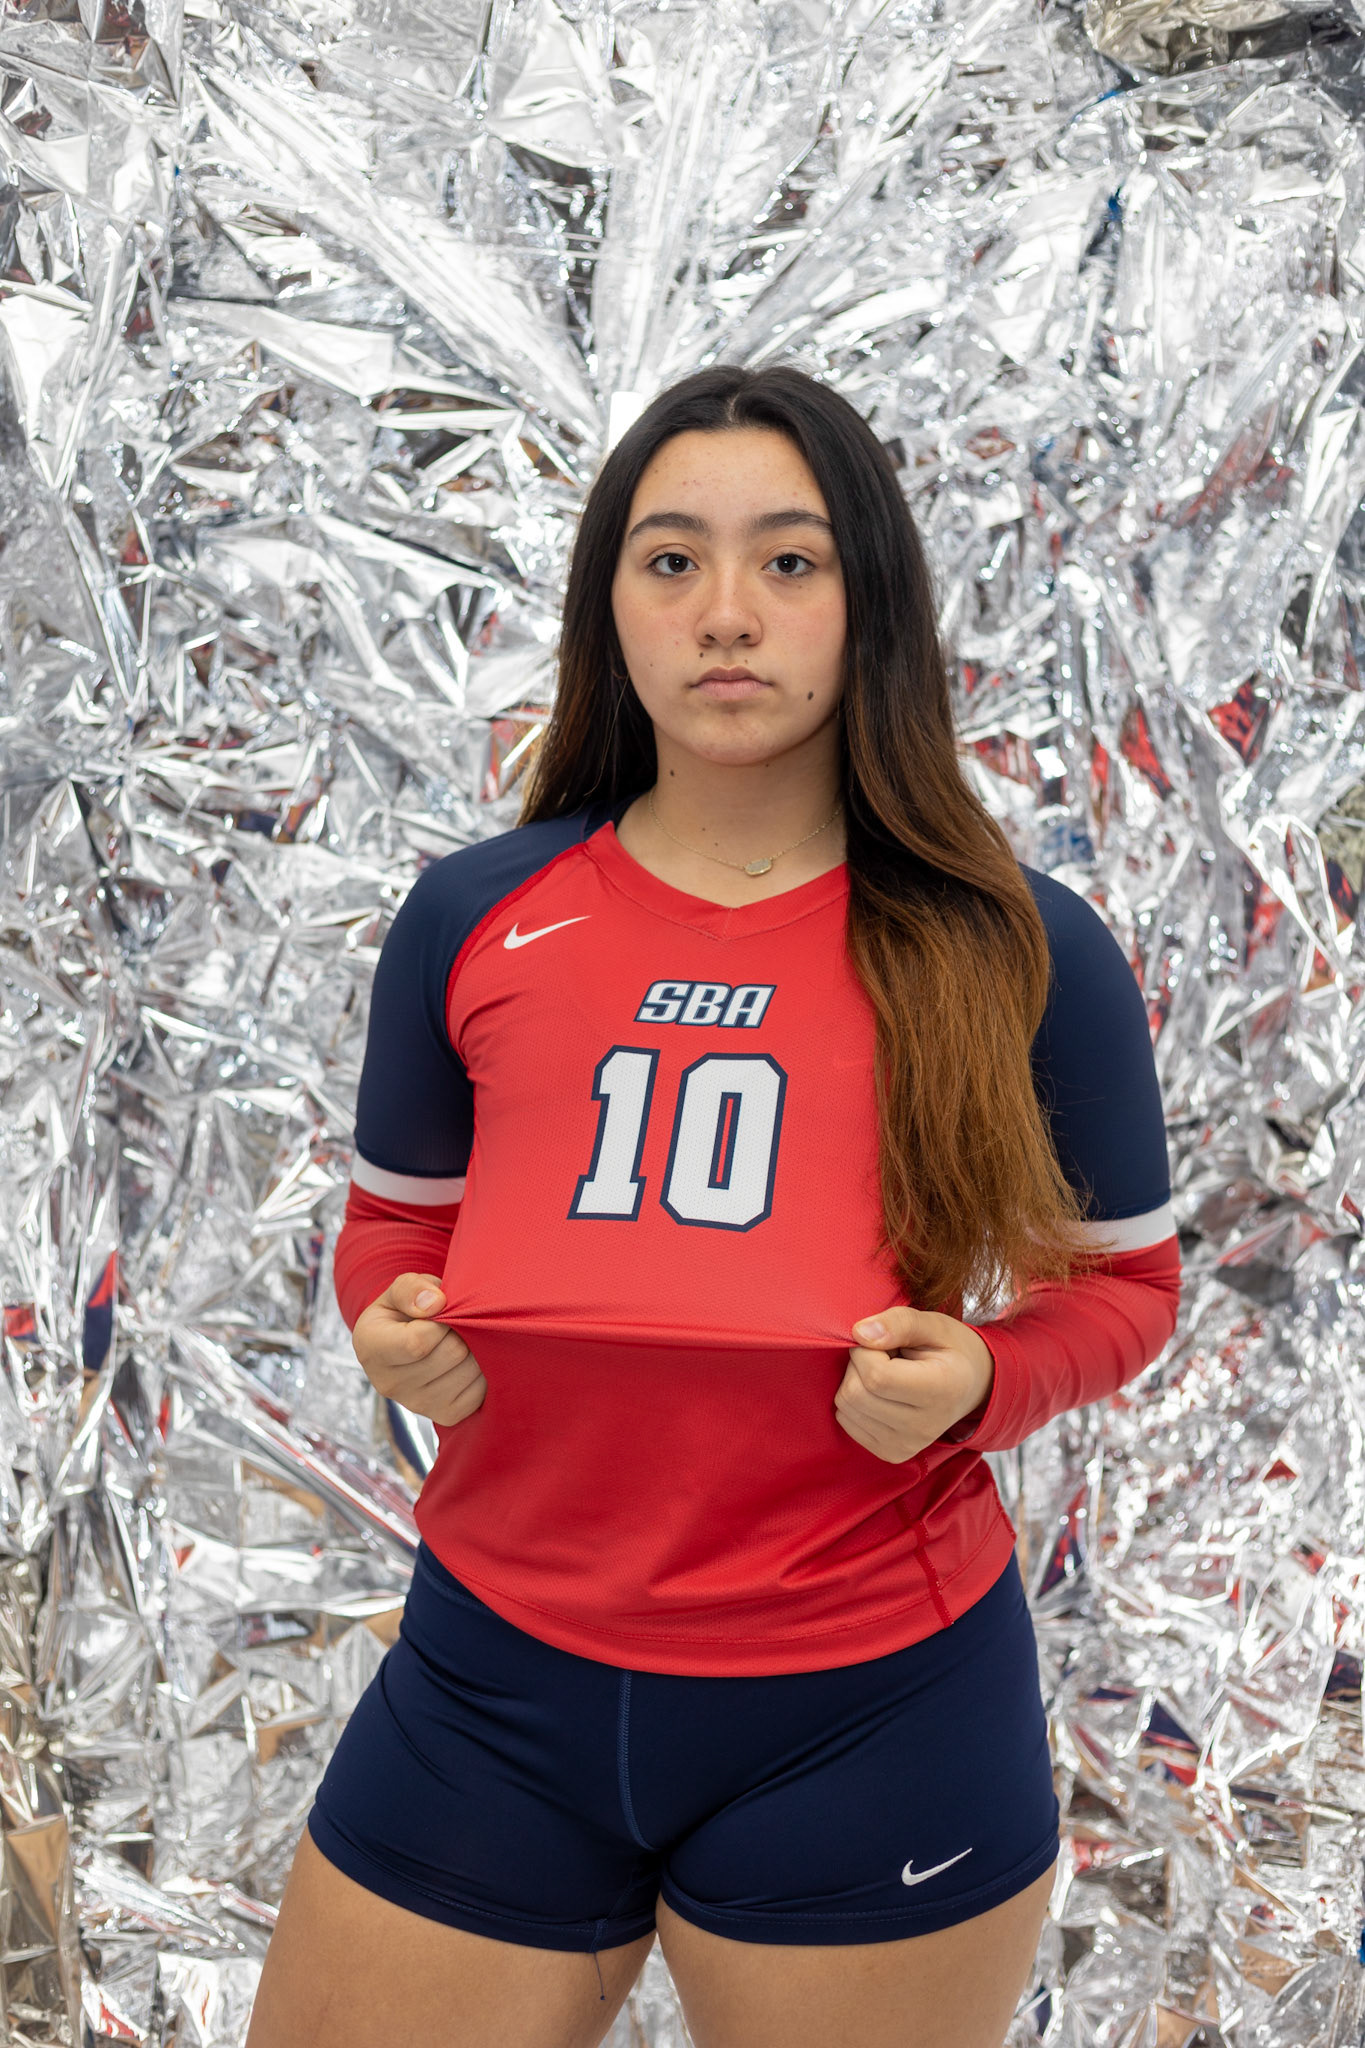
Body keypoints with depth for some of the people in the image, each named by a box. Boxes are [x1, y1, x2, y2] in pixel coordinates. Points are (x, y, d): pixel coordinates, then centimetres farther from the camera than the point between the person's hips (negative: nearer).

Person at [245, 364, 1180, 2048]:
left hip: (872, 1715, -2)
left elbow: (1123, 1277, 7)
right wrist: (393, 1329, -6)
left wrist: (982, 1378, -14)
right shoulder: (471, 921, 0)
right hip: (497, 1677, 2)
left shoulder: (1018, 954, -5)